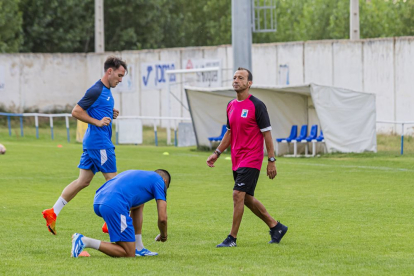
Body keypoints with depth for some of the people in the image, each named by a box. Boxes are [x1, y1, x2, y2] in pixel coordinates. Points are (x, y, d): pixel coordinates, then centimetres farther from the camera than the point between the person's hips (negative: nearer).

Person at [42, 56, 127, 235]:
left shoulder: (106, 91, 16)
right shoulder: (96, 91, -14)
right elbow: (76, 112, -15)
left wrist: (111, 114, 10)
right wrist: (98, 122, -19)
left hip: (92, 143, 10)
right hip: (99, 143, -10)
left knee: (83, 181, 7)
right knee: (112, 180, -3)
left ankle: (53, 213, 6)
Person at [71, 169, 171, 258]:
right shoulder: (159, 180, 13)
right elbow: (162, 218, 5)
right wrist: (163, 235, 26)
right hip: (115, 206, -9)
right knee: (129, 254, -2)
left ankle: (138, 248, 26)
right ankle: (84, 241, -11)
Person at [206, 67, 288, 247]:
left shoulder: (257, 105, -11)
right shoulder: (231, 106, 11)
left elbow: (267, 133, -10)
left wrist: (272, 160, -12)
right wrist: (217, 153, 14)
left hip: (251, 159, -8)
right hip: (237, 160, 8)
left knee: (238, 195, -14)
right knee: (247, 199, 12)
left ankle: (232, 238, -9)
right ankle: (276, 227, 26)